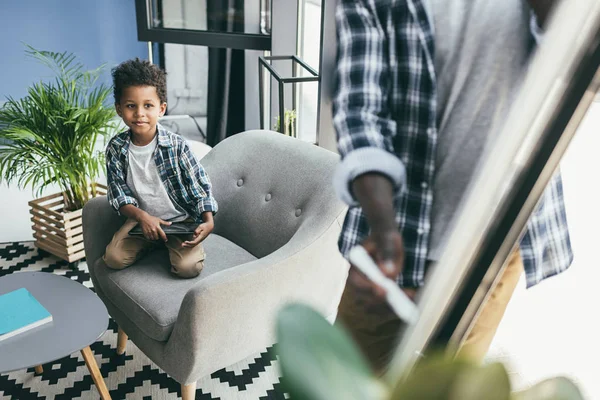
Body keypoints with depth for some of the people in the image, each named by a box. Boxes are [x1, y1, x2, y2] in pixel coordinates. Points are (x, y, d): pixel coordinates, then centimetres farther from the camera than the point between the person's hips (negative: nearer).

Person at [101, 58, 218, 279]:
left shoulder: (176, 145, -17)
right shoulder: (116, 148, -9)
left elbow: (200, 185, -13)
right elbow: (118, 194, -6)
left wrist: (208, 221, -25)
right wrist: (142, 216, -24)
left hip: (181, 219, -3)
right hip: (142, 217, 3)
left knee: (188, 267, -21)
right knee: (113, 259, -13)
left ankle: (173, 244, 12)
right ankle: (152, 243, 12)